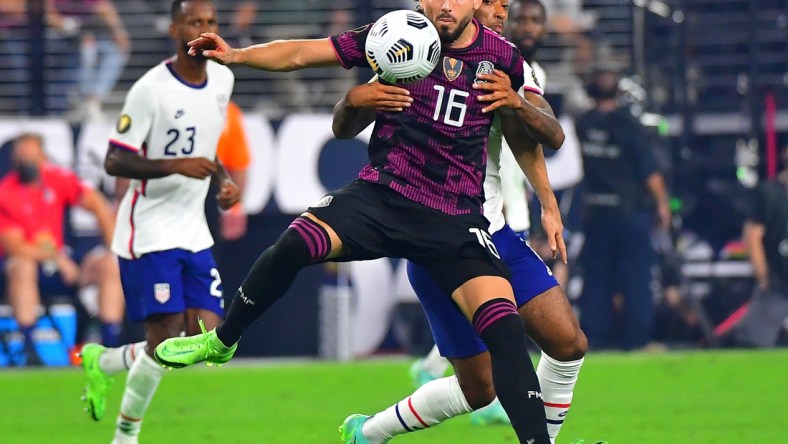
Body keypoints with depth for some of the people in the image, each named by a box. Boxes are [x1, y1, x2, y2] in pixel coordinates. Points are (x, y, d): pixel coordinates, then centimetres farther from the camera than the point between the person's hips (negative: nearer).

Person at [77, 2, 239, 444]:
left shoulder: (222, 80, 6)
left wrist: (224, 180, 5)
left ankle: (103, 362, 22)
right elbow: (114, 161, -15)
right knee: (166, 337, -12)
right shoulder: (151, 89, -16)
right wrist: (177, 166, -26)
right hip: (149, 231, -7)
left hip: (194, 232, 7)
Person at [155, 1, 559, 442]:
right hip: (383, 193, 0)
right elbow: (303, 53, -1)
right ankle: (222, 341, 3)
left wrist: (517, 105, -3)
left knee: (505, 330, -20)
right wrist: (236, 55, -12)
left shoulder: (500, 56, 1)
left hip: (455, 220, 0)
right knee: (296, 243, -23)